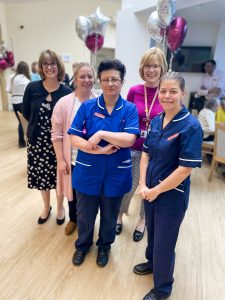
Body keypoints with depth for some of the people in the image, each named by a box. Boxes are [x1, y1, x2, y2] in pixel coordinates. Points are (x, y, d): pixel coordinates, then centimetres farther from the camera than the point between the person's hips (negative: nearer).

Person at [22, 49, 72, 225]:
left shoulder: (67, 92, -9)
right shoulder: (32, 88, -4)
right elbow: (26, 113, 5)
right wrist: (40, 125, 7)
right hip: (38, 140, 2)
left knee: (59, 176, 10)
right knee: (41, 175, 14)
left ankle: (60, 207, 36)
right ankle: (46, 207, 40)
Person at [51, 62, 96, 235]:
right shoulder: (64, 103, -8)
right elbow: (57, 134, -6)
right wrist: (61, 159, -9)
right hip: (72, 159, 0)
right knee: (73, 191, 18)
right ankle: (73, 219, 46)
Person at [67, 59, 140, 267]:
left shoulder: (129, 109, -7)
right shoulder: (87, 107, -5)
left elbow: (129, 140, -18)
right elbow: (74, 139, -10)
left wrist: (101, 134, -24)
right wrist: (98, 150, -22)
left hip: (116, 174, 0)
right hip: (88, 172, 1)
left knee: (109, 215, 20)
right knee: (84, 214, 19)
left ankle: (104, 246, 49)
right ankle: (83, 244, 48)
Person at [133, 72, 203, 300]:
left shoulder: (190, 126, -19)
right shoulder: (156, 121, 0)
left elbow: (185, 169, -21)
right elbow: (146, 153, 6)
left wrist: (156, 191, -14)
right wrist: (143, 185, -5)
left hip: (172, 195, -5)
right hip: (150, 191, 6)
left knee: (164, 242, 12)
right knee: (152, 232, 26)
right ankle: (152, 262, 55)